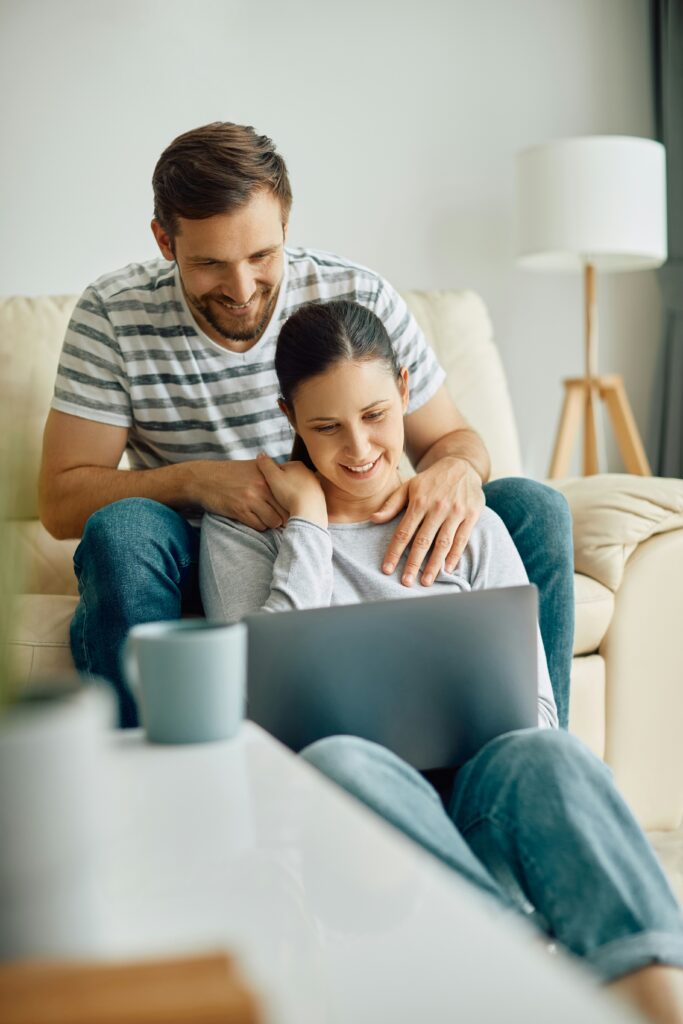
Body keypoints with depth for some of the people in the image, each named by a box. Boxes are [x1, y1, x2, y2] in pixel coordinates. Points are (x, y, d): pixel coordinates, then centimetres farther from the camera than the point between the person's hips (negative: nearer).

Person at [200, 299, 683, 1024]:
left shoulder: (472, 530, 18)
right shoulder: (243, 530, 14)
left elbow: (532, 706, 12)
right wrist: (309, 522, 2)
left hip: (470, 803, 2)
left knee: (543, 753, -34)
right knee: (335, 759, -37)